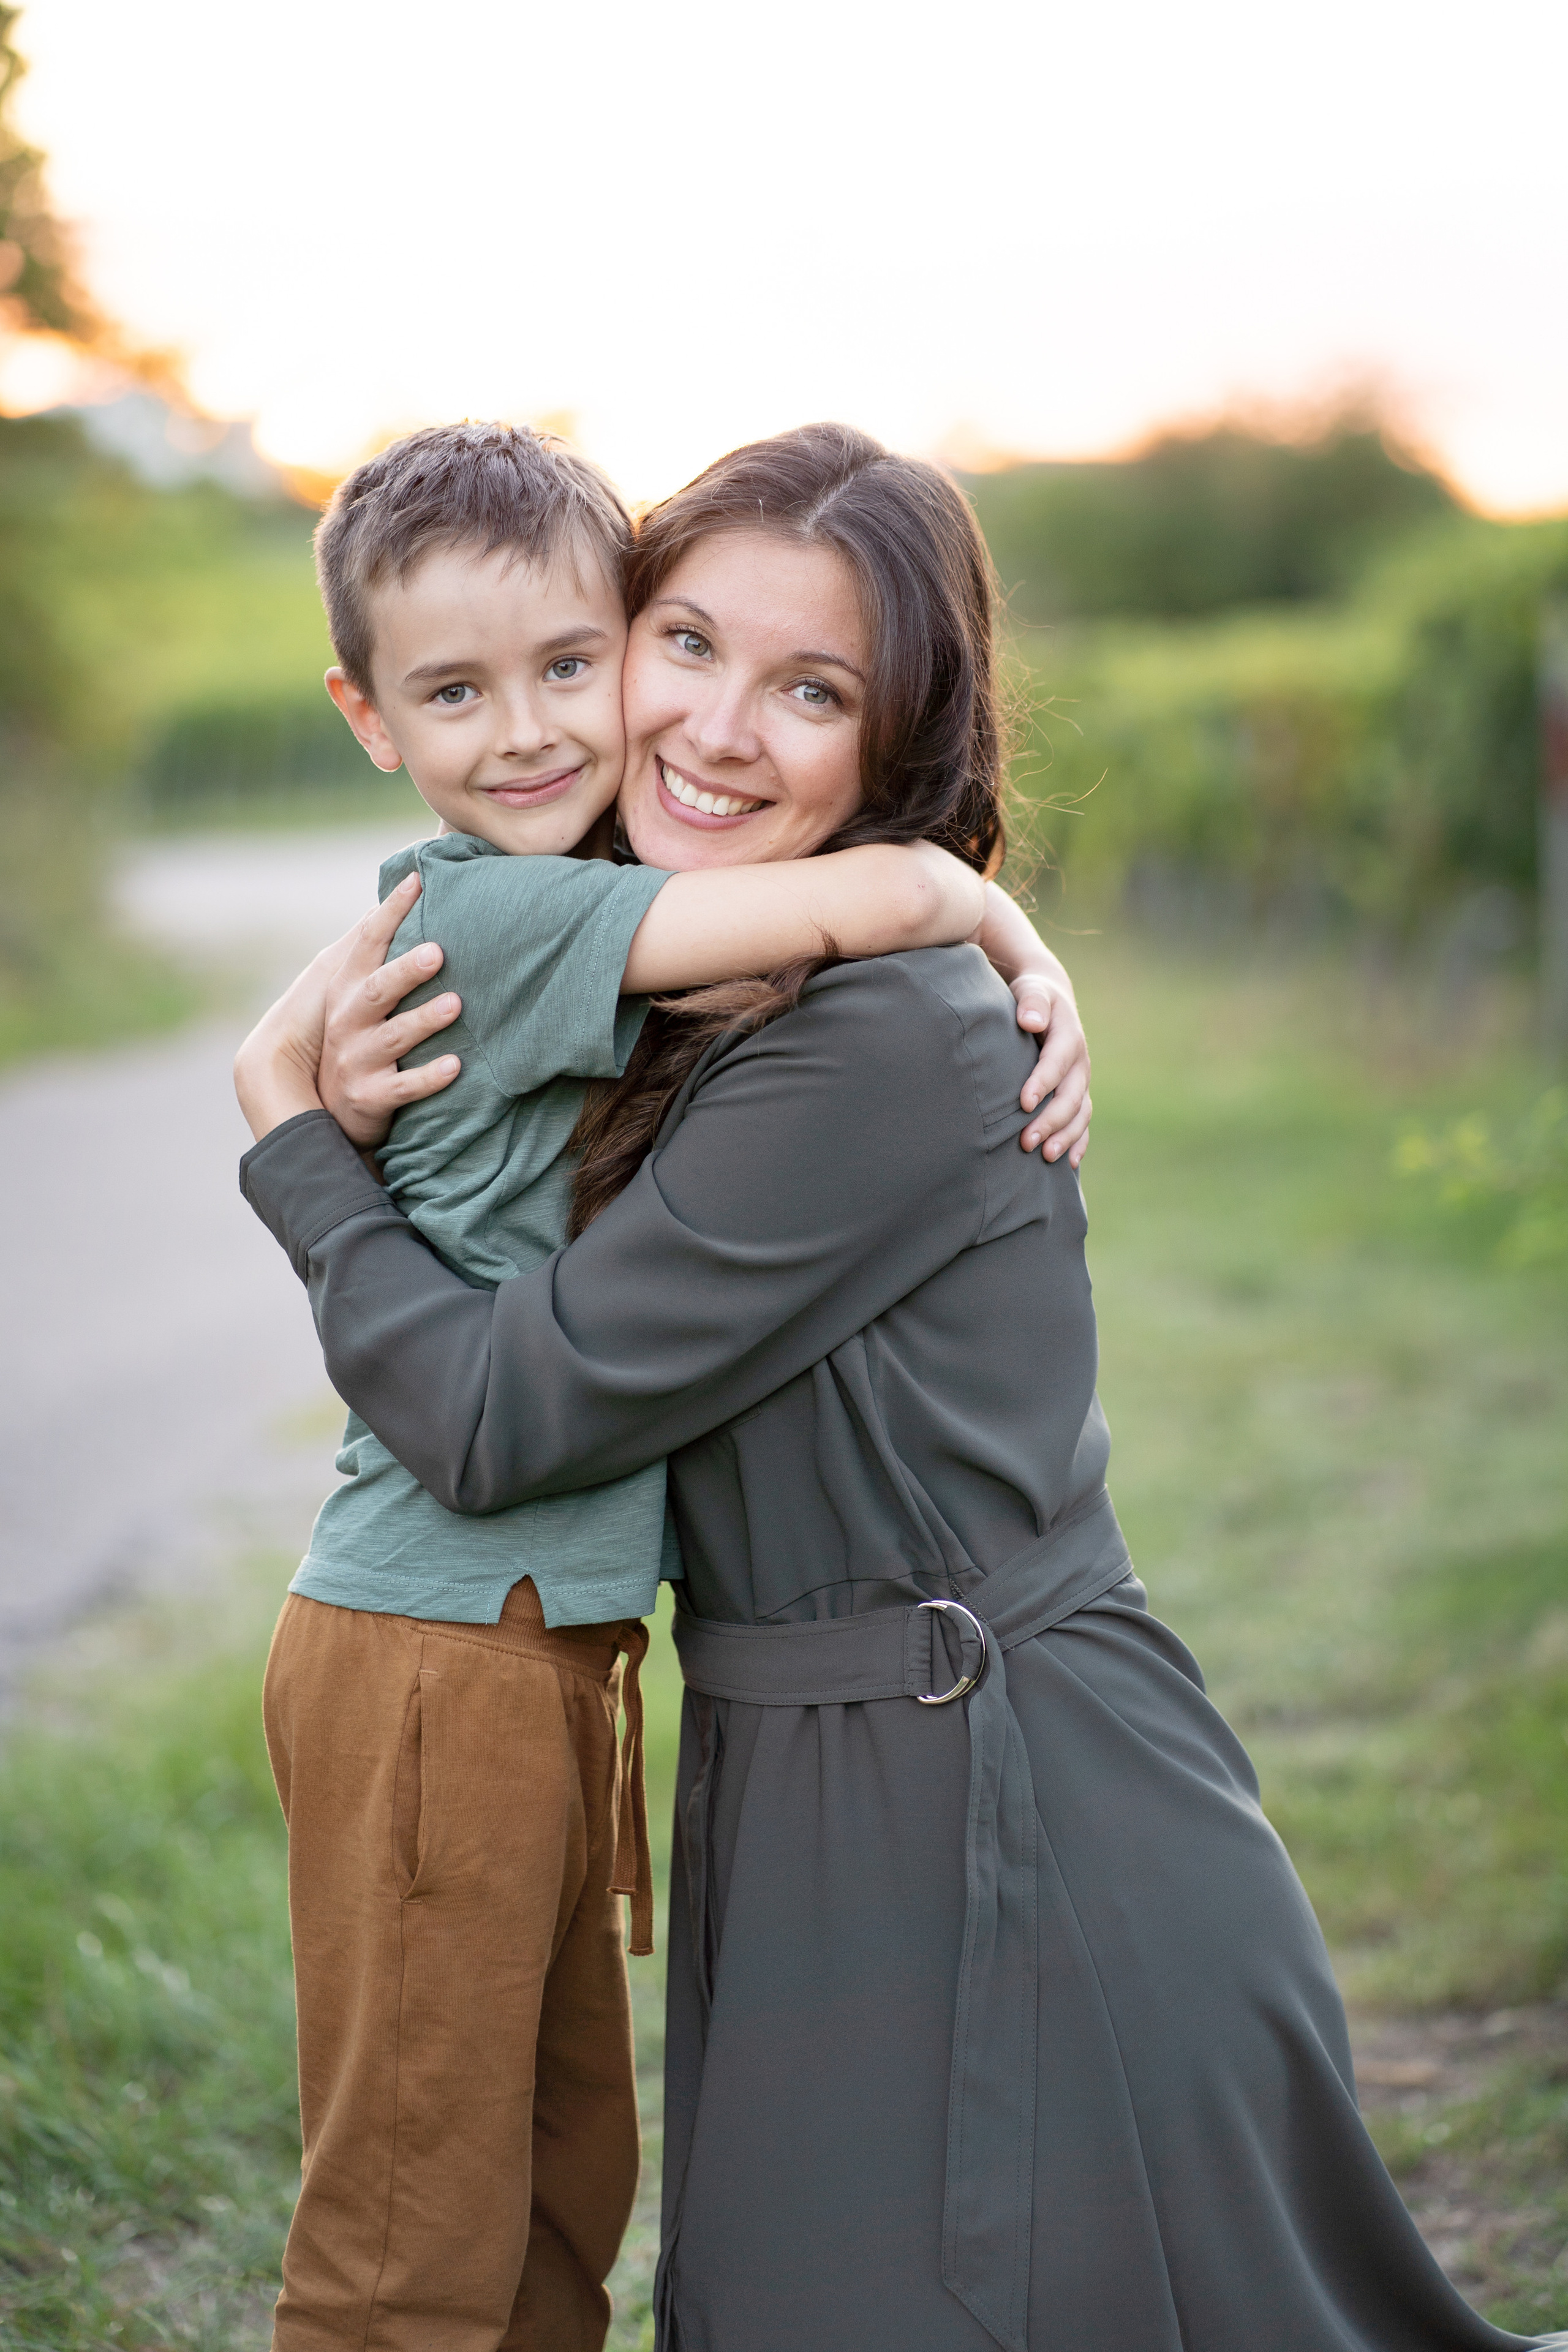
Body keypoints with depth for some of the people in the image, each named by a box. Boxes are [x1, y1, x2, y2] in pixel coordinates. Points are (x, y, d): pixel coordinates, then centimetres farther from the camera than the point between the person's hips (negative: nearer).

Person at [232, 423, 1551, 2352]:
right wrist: (347, 1107, -4)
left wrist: (294, 1142, -6)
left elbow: (500, 1415, -20)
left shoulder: (886, 1038, -22)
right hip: (801, 1813, 9)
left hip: (1013, 1842, -9)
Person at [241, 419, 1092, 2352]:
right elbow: (880, 901, -25)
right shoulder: (493, 913, -16)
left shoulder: (586, 921, 11)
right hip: (439, 1661, -9)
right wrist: (966, 894, -5)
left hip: (551, 1643, 9)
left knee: (569, 2182, 19)